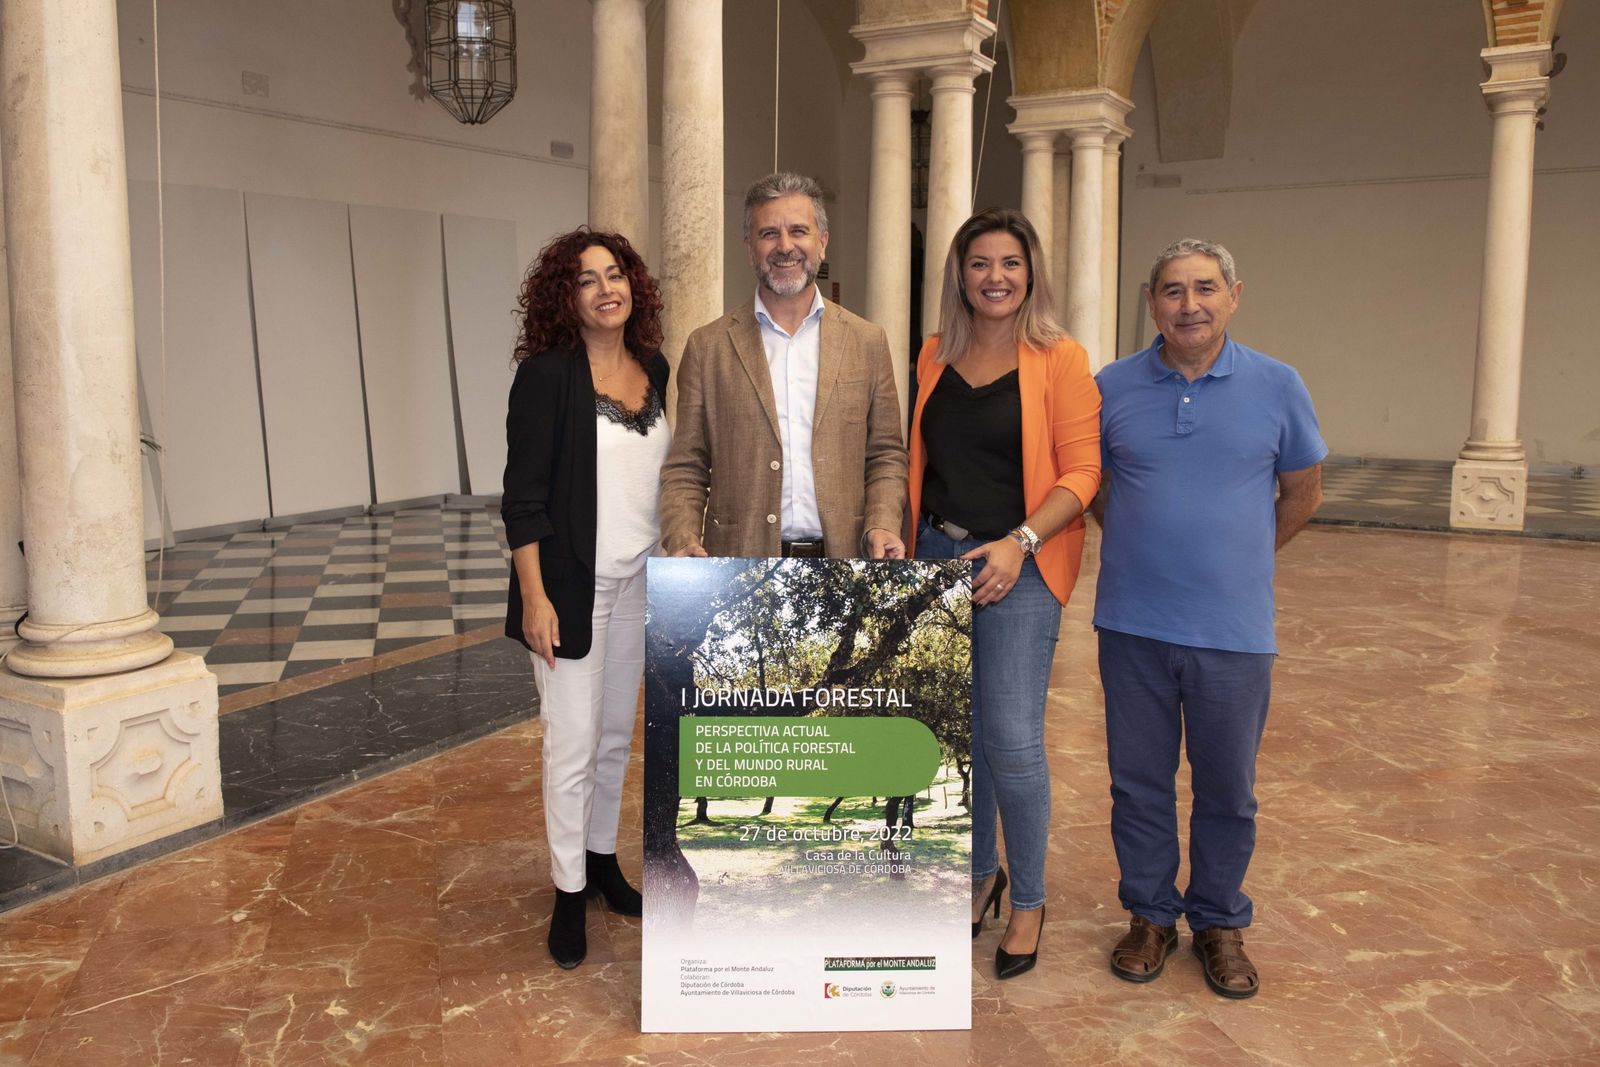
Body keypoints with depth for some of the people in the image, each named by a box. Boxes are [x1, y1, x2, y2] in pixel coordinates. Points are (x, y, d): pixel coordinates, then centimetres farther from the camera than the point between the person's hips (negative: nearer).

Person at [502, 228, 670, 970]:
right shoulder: (547, 374, -12)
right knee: (573, 745, 2)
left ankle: (602, 857, 35)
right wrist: (534, 597, -17)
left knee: (617, 735, 16)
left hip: (639, 583, 6)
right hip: (574, 587, -5)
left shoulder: (654, 367, 5)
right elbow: (523, 496, -13)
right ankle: (569, 891, 19)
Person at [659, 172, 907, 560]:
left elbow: (885, 455, 8)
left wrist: (882, 526, -8)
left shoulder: (868, 342, 5)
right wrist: (682, 541, -13)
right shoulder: (707, 347, 2)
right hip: (741, 556, -1)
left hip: (842, 557, 1)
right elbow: (685, 469, 3)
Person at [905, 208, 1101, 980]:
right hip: (937, 556, 5)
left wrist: (1019, 541, -20)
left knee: (1012, 739, -7)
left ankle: (1028, 901, 15)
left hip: (1018, 565, -5)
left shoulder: (1059, 359, -5)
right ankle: (980, 872, 33)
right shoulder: (936, 357, 10)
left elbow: (1082, 470, -9)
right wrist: (906, 541, 7)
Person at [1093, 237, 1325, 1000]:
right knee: (1138, 783, 11)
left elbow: (1303, 492, 10)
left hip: (1234, 628, 0)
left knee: (1227, 790, 11)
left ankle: (1219, 923, 30)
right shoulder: (1112, 387, -1)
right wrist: (1147, 545, 10)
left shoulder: (1277, 386, -2)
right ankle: (1150, 915, 30)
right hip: (1132, 624, 1)